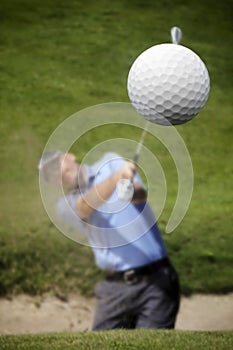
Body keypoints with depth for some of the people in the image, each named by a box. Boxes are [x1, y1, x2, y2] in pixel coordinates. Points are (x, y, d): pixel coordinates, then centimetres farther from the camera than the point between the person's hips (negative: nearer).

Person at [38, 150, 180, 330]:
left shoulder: (111, 162, 7)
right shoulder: (67, 205, 8)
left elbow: (141, 194, -11)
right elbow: (85, 206, -16)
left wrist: (132, 191, -37)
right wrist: (116, 177, -35)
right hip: (115, 287, 3)